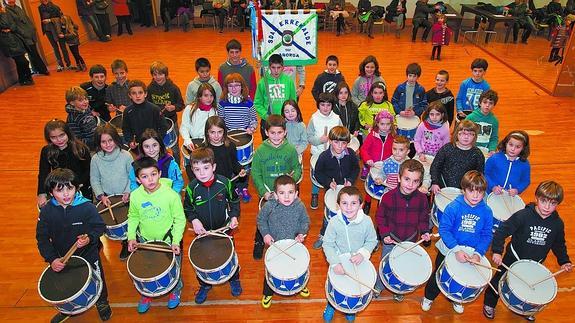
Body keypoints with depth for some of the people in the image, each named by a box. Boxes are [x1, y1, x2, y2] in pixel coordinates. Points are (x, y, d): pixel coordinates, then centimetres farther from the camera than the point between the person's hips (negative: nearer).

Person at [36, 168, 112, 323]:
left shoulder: (87, 207, -24)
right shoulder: (47, 211, -14)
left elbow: (100, 227, -14)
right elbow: (42, 237, -8)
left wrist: (89, 238, -34)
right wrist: (52, 259, -18)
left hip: (88, 255, -3)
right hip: (61, 259, 3)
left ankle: (102, 303, 48)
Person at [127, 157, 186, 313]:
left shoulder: (171, 195, -24)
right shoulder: (135, 196, -14)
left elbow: (180, 219, -16)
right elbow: (133, 217, 3)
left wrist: (176, 241, -21)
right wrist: (131, 237, -7)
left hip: (168, 240, -2)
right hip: (144, 241, 3)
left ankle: (175, 291, 48)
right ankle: (146, 294, 50)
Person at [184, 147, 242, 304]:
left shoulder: (225, 183, -17)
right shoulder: (191, 188, -15)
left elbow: (234, 201, -2)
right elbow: (187, 208, 0)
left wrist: (234, 216, -15)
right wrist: (194, 220, -17)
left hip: (224, 228, -1)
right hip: (202, 231, 1)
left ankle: (234, 280, 45)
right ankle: (204, 285, 42)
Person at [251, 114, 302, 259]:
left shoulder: (291, 150, -8)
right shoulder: (260, 151, -11)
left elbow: (297, 168, 2)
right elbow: (255, 173, -8)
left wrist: (293, 177, -20)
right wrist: (263, 191, -17)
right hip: (266, 195, 0)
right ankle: (259, 242, 41)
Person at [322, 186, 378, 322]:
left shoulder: (366, 221, -23)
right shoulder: (334, 222, -24)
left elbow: (372, 241, -8)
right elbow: (327, 244, -16)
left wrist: (362, 253, -24)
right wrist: (335, 263, -27)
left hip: (359, 262, 1)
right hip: (338, 261, 0)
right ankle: (331, 305, 53)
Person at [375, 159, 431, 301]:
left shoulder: (422, 199, -14)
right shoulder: (388, 197, -23)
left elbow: (424, 218, 2)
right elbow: (380, 216, -10)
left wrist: (424, 231, -12)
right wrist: (385, 234, -18)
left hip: (411, 240, 2)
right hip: (391, 240, -2)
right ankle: (378, 286, 43)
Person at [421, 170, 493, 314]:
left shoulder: (486, 212, -13)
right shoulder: (453, 207, -23)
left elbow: (487, 235, -8)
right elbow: (444, 229, -24)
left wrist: (478, 253, -21)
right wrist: (456, 249, -32)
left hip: (471, 253, 3)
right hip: (448, 251, -3)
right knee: (439, 275, 17)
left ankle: (455, 299, 55)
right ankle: (428, 297, 44)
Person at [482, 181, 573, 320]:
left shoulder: (558, 223, -9)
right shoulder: (523, 215, -25)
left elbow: (559, 244, 8)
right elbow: (502, 231, -24)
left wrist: (564, 261, -1)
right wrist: (497, 251, -29)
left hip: (534, 264, 4)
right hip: (513, 259, -4)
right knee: (499, 282, 12)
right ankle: (489, 304, 36)